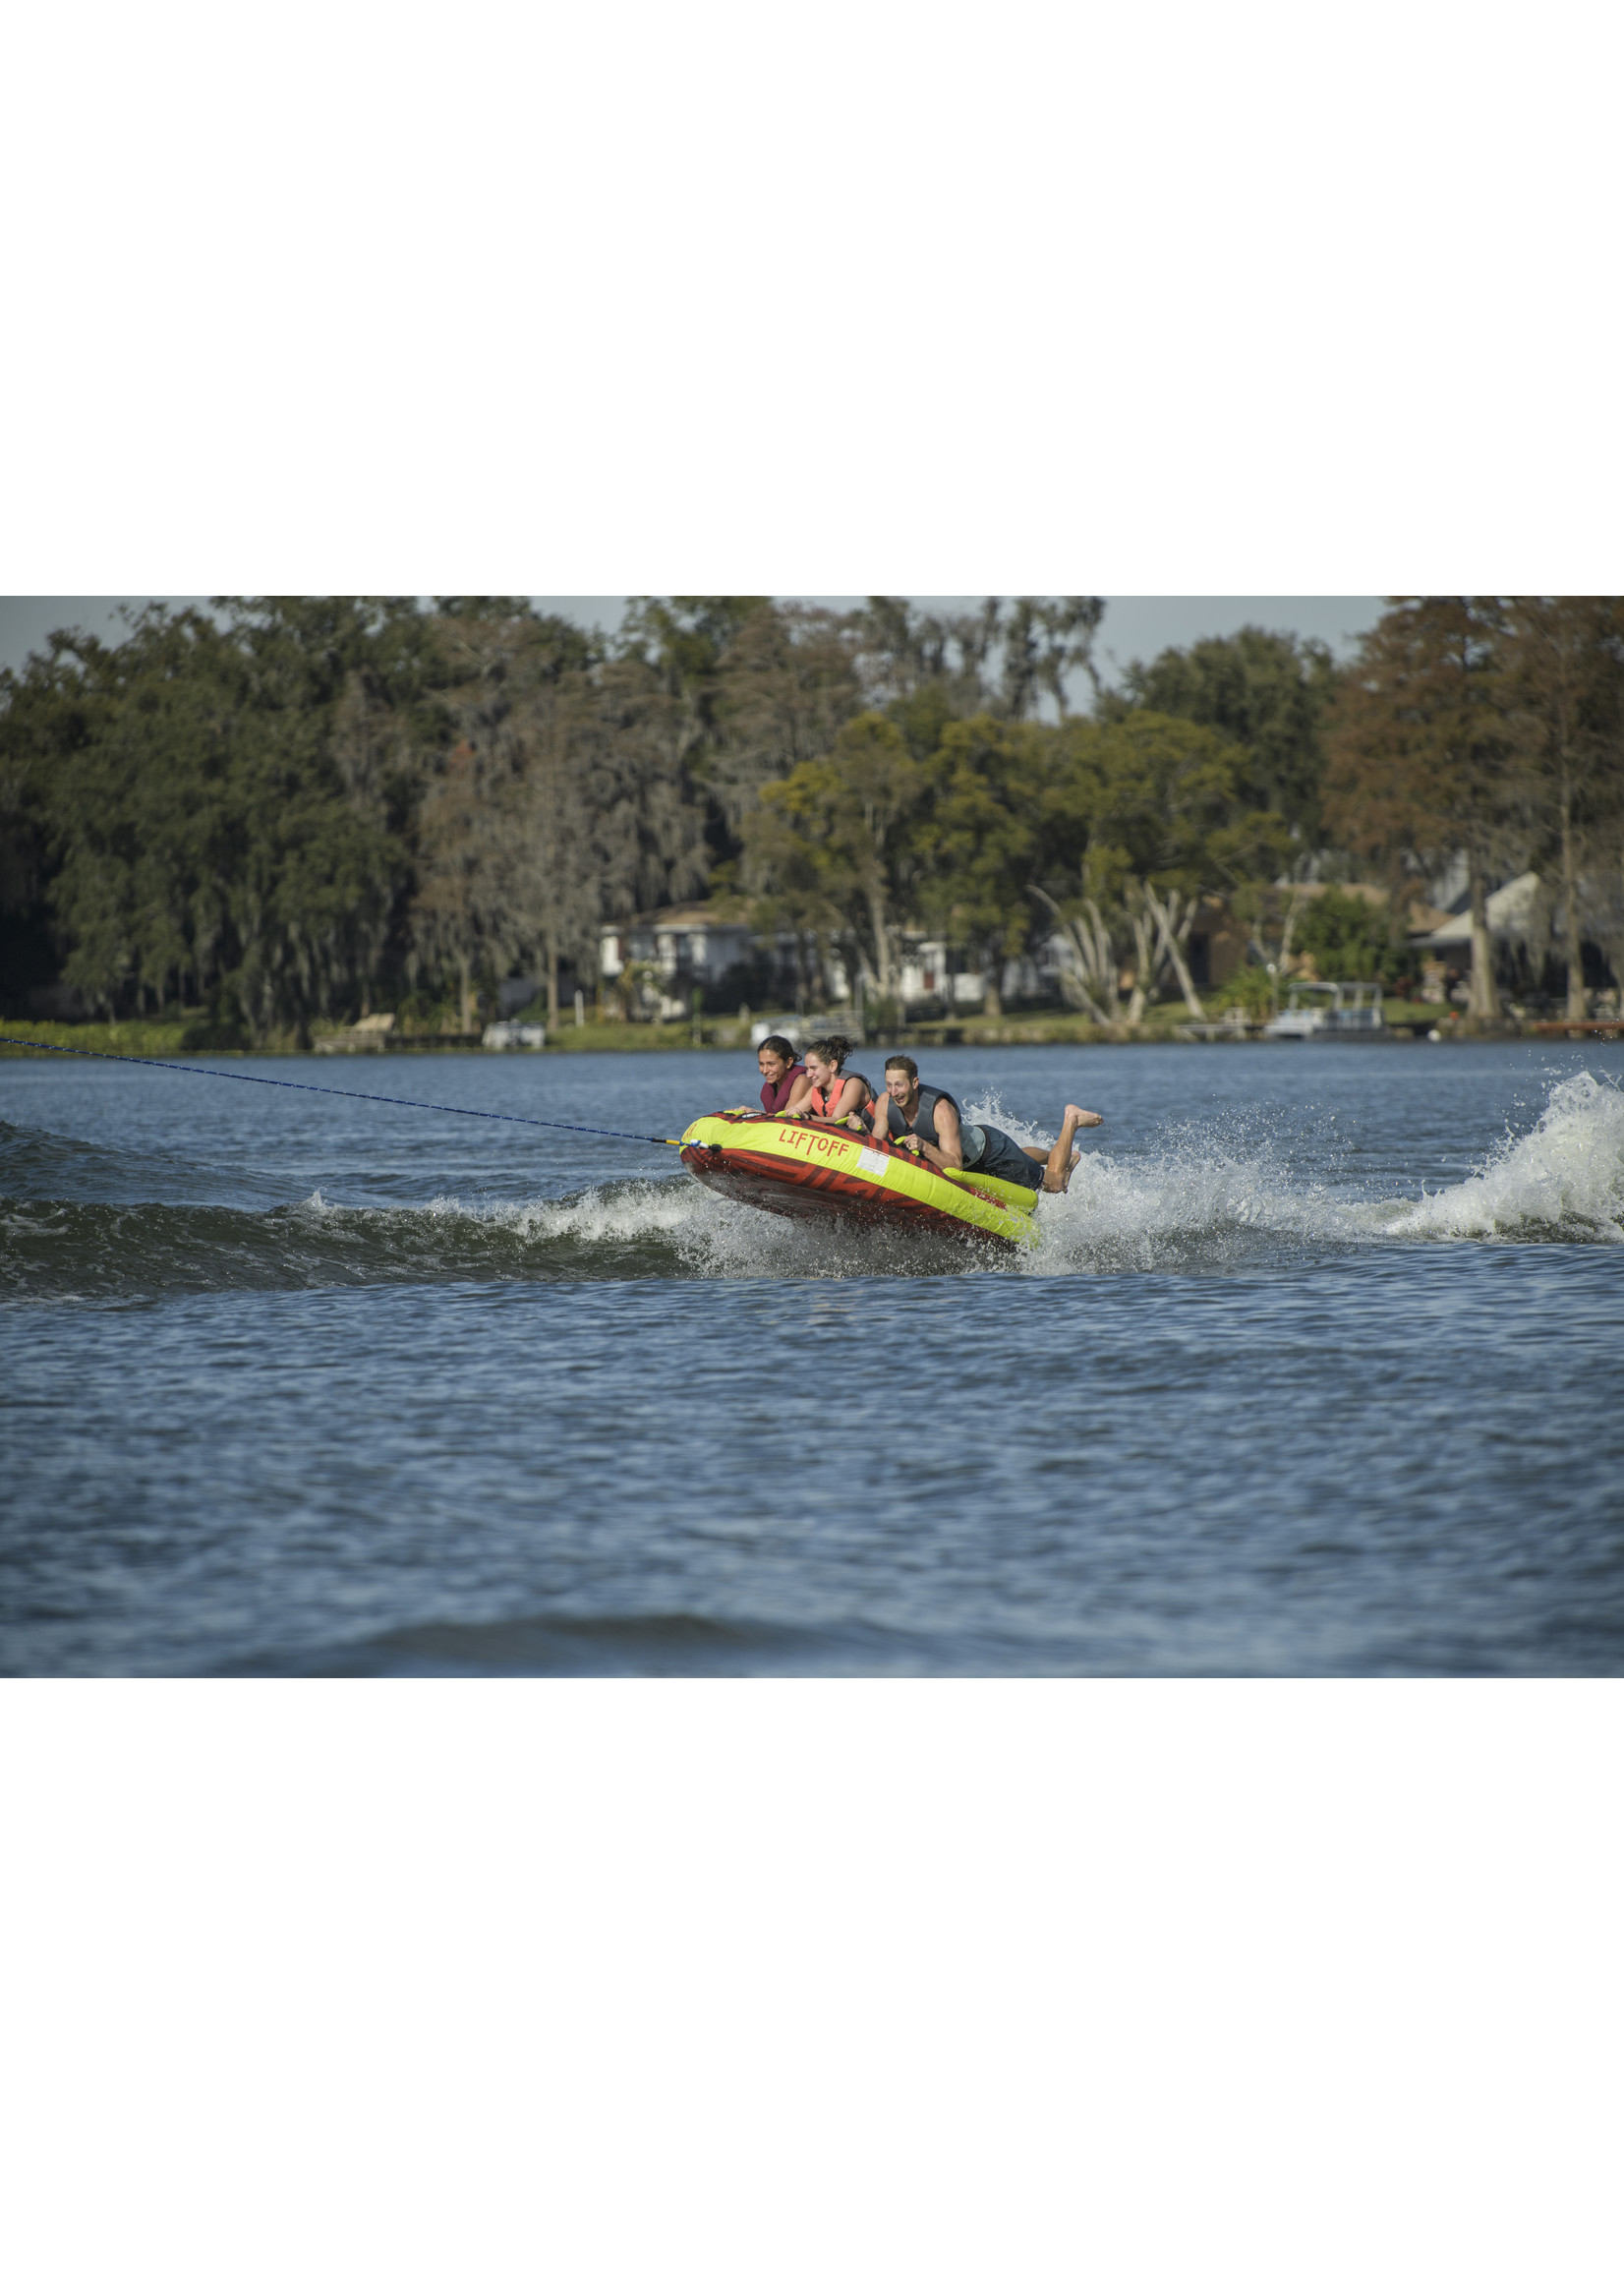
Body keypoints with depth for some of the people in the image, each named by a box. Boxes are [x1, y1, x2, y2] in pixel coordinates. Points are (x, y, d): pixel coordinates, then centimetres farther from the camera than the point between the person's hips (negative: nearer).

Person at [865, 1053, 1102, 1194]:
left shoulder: (941, 1109, -41)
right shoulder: (885, 1104, -25)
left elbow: (954, 1164, -44)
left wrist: (924, 1147, -60)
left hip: (990, 1148, -6)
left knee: (1053, 1182, 13)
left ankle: (1072, 1120, 31)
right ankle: (1052, 1153, 63)